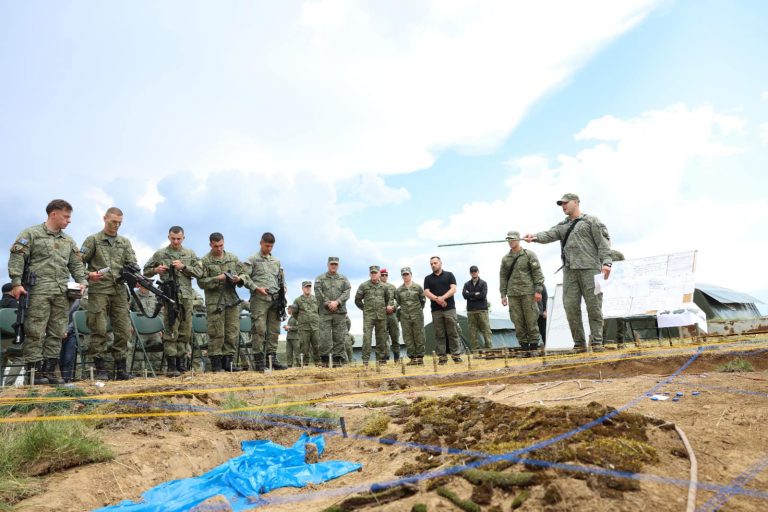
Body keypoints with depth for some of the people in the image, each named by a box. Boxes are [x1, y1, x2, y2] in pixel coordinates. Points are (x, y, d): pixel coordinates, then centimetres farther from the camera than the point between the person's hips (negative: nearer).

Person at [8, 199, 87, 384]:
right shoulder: (31, 234, 3)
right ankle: (33, 371, 0)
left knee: (57, 333, 4)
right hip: (39, 290, -5)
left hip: (62, 292, 6)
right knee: (35, 332, -6)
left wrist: (82, 281, 4)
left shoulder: (68, 240, 20)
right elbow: (17, 258, -4)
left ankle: (48, 370, 10)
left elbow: (76, 264, 21)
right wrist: (16, 283, -14)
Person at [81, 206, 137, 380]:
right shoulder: (93, 240, 6)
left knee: (123, 331, 2)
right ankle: (100, 369, 4)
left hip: (119, 291, 4)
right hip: (98, 291, -3)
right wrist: (88, 274, -16)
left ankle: (120, 369, 10)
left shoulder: (125, 242, 16)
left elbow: (133, 264, 10)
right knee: (99, 330, -3)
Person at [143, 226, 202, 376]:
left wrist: (184, 267, -9)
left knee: (185, 331, 7)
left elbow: (198, 272, 5)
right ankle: (171, 366, -4)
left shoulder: (190, 254, 12)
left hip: (186, 296, 3)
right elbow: (146, 271, 13)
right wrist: (156, 270, -7)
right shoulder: (160, 254, 7)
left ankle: (181, 363, 18)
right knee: (171, 331, -6)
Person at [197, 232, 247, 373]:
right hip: (214, 302, -4)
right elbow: (201, 281, -5)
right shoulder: (204, 261, 2)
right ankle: (216, 363, 6)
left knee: (233, 332, 4)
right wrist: (217, 279, -17)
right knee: (216, 333, -1)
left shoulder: (233, 258, 13)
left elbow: (244, 274, 14)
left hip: (233, 300, 4)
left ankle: (228, 361, 13)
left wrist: (239, 278, -7)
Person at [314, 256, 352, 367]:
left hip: (340, 312, 2)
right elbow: (318, 293, -2)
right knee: (325, 337, -5)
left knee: (339, 337, 1)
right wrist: (328, 303, -12)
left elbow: (347, 292, 2)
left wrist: (337, 302, -12)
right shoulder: (320, 278, 9)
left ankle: (338, 359, 5)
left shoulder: (343, 278, 14)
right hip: (325, 312, -1)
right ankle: (325, 359, 0)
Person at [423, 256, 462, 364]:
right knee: (439, 334, 2)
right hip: (436, 310, 2)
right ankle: (442, 356, 4)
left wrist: (443, 298, -16)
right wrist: (437, 299, -15)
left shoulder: (449, 275, 9)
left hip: (450, 308, -1)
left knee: (453, 333, -2)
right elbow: (426, 292, 2)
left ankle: (456, 355, 2)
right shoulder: (428, 278, 14)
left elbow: (453, 289, -2)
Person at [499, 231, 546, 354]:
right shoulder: (505, 259, 13)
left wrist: (538, 290, -10)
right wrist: (503, 294, 8)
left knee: (531, 320, -2)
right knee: (517, 321, 2)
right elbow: (503, 277, 13)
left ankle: (534, 345, 4)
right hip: (513, 294, 3)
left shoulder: (529, 255, 2)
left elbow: (537, 273, -2)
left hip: (528, 292, -3)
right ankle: (524, 346, 8)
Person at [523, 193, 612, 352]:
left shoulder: (591, 221, 8)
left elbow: (603, 242, -1)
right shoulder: (561, 226, 21)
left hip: (590, 269, -4)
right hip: (569, 271, 4)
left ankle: (597, 341, 3)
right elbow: (548, 235, 1)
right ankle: (579, 343, 6)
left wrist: (606, 262, -14)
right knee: (570, 307, -1)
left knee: (594, 306, -3)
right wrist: (535, 236, -21)